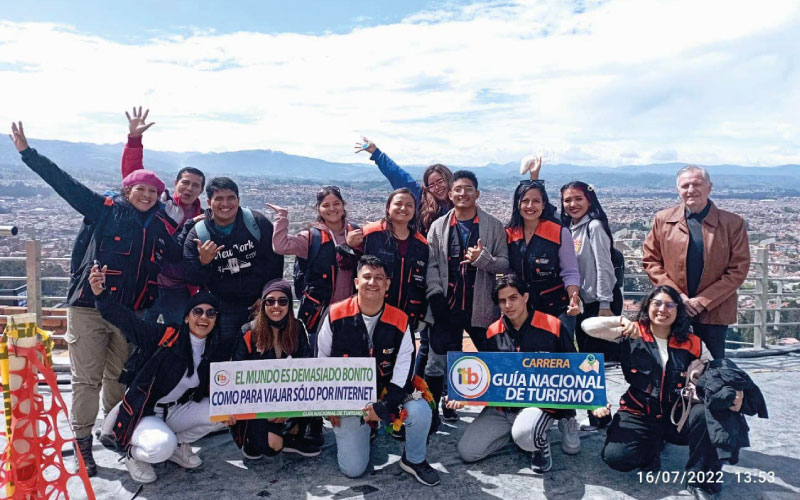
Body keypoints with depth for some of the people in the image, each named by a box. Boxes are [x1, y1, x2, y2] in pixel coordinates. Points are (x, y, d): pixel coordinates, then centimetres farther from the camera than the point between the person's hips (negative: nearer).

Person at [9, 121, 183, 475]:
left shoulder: (159, 225, 9)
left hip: (130, 313, 4)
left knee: (119, 377, 13)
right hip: (88, 309, -3)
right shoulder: (106, 209, -1)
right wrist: (27, 152, -6)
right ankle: (82, 444, 12)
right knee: (87, 379, 1)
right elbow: (65, 184, -3)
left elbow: (177, 258, 12)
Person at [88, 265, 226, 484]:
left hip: (174, 412, 6)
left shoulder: (212, 353, 0)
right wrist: (100, 294, -43)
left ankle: (178, 444, 10)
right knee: (161, 447, -35)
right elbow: (125, 320, -26)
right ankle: (134, 453, 2)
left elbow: (212, 391, 6)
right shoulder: (165, 336, -17)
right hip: (142, 414, -6)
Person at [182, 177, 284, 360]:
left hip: (263, 303, 0)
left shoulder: (257, 222, -8)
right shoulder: (197, 234, -4)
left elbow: (275, 259, -4)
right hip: (225, 308, 0)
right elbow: (191, 278, -4)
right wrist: (202, 262, -27)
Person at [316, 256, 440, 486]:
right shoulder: (336, 315, -12)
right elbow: (322, 362, -1)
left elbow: (403, 371, -10)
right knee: (353, 469, -5)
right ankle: (359, 431, 29)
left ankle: (414, 460, 3)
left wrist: (383, 407, -19)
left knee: (420, 411, -28)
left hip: (386, 392, 1)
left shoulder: (400, 321, -11)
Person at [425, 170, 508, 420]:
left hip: (482, 306, 0)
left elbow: (505, 263, -1)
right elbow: (431, 265, 2)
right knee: (437, 362, 6)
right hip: (447, 306, 1)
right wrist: (435, 294, -9)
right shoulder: (438, 226, 5)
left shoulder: (493, 225, 1)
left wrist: (483, 258, -19)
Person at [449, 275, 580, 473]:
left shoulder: (552, 326, -6)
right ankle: (517, 431, 15)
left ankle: (540, 445, 1)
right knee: (467, 451, -6)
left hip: (542, 402, -5)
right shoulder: (493, 332, 5)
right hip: (502, 406, 5)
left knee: (524, 434, -38)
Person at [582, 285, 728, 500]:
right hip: (638, 415, -1)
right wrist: (621, 321, -27)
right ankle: (652, 443, 11)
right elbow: (588, 326, -12)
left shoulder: (693, 344, 0)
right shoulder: (632, 333, -5)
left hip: (677, 417, 1)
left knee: (704, 412, -30)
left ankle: (702, 481, -10)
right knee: (616, 457, -24)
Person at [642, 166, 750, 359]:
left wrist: (703, 301, -12)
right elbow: (650, 260, 2)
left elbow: (739, 269, -5)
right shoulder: (663, 219, 1)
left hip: (714, 311, -1)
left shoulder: (733, 223, -4)